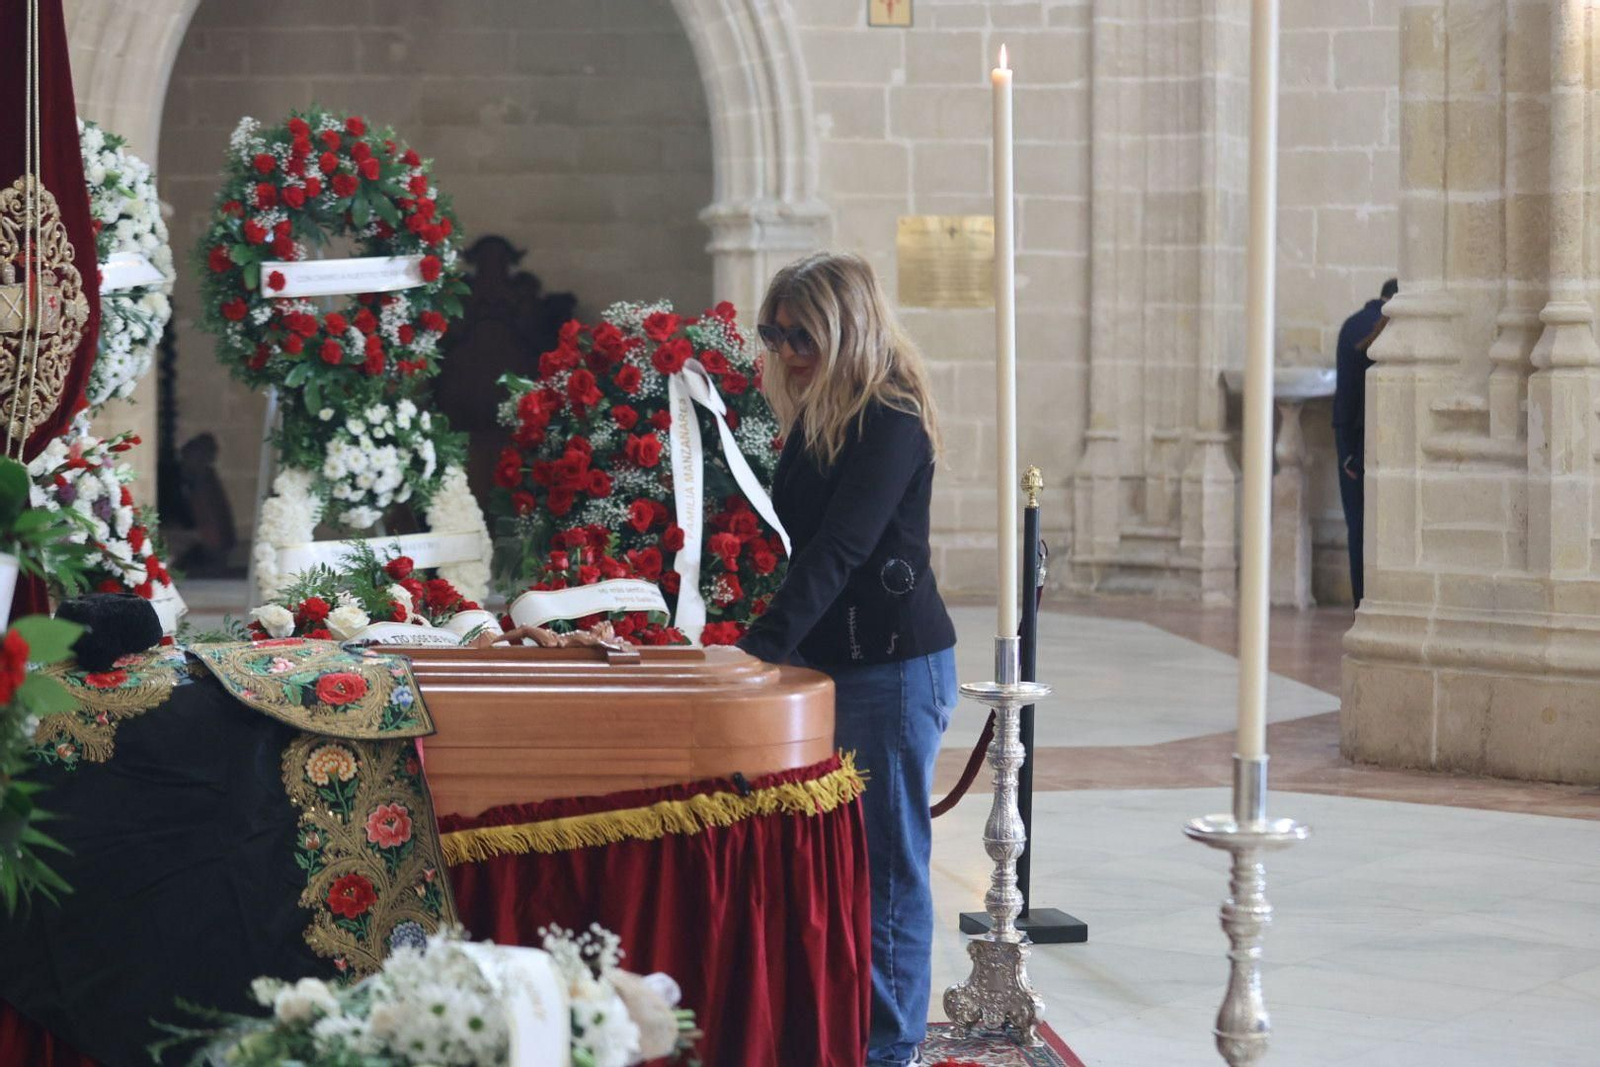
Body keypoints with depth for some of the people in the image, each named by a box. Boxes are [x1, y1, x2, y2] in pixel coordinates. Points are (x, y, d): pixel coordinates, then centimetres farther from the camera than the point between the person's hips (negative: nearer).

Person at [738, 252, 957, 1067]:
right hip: (832, 659, 9)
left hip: (896, 665, -9)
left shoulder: (892, 422, -16)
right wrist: (772, 641, 9)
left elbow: (838, 550, -25)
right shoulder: (813, 418, 11)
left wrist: (761, 649, -32)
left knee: (886, 860, -2)